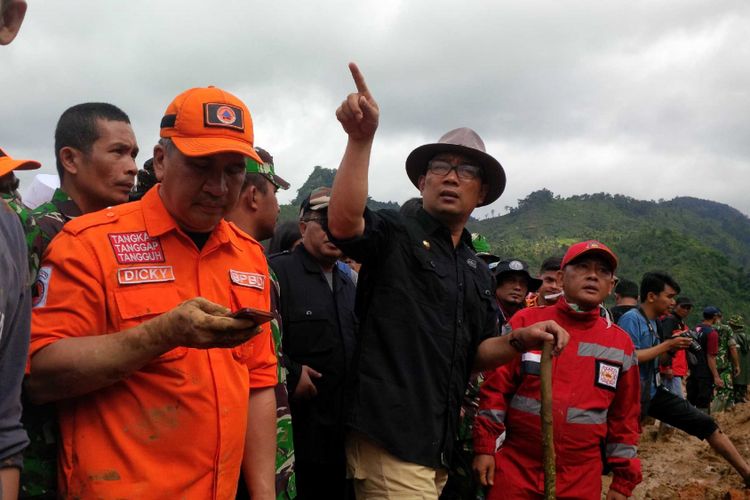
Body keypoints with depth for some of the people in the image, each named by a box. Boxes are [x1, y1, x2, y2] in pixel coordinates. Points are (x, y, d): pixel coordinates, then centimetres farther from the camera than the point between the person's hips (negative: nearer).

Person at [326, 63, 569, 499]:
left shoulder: (477, 269, 15)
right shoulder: (395, 232, -6)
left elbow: (474, 355, 17)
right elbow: (343, 223, -28)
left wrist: (518, 341, -2)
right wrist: (361, 139, -35)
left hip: (438, 443, 8)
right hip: (390, 437, -7)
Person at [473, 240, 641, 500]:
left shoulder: (621, 344, 5)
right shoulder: (526, 322, -2)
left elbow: (624, 416, 9)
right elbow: (495, 388, -1)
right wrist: (486, 447, -4)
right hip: (514, 470, -2)